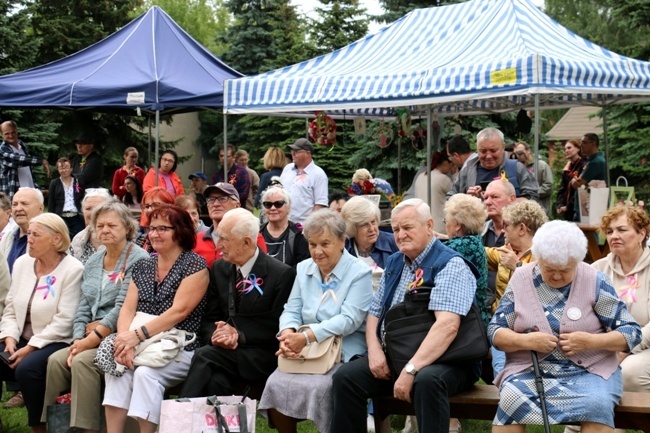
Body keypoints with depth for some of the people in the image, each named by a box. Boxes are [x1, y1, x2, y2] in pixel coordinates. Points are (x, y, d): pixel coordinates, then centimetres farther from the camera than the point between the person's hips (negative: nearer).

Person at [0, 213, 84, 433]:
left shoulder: (72, 269, -11)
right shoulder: (22, 263, 10)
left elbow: (64, 321, -16)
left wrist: (30, 348, -18)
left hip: (55, 342, -6)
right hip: (22, 340, 6)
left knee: (26, 369, -32)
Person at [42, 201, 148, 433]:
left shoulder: (138, 260, -7)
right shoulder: (93, 262, 17)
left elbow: (122, 308, -15)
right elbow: (83, 308, 13)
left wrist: (92, 339, -16)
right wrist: (78, 340, -4)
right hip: (92, 338, 7)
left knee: (82, 361, -27)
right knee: (56, 360, -15)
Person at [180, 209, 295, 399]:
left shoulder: (282, 274, -5)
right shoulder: (219, 268, 12)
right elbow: (209, 320, 12)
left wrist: (240, 335, -16)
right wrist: (216, 335, -10)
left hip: (262, 357, -4)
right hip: (225, 352, 4)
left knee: (204, 356, -29)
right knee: (217, 380, -31)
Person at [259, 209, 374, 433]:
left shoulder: (359, 273, -5)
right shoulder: (304, 268, 13)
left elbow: (349, 320, -15)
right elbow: (291, 311, 9)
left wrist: (306, 337, -26)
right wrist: (288, 334, -16)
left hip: (343, 354, -5)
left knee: (317, 387, -31)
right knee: (275, 383, -20)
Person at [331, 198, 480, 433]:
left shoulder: (450, 265, -13)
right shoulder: (394, 263, 13)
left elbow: (447, 325, -25)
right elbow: (374, 312, 17)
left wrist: (411, 370, -30)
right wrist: (374, 350, -4)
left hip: (443, 361, -7)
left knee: (427, 380, -37)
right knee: (345, 376, -13)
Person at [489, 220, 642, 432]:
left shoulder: (596, 282, 0)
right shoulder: (520, 280, 4)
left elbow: (631, 332, 1)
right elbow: (494, 332, 4)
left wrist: (590, 341, -16)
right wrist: (527, 341, -17)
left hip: (589, 372, 0)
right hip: (530, 371, 1)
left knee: (597, 405, -35)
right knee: (511, 398, -33)